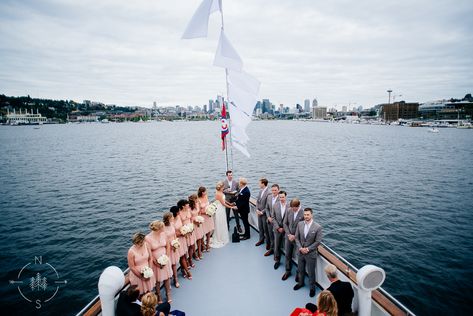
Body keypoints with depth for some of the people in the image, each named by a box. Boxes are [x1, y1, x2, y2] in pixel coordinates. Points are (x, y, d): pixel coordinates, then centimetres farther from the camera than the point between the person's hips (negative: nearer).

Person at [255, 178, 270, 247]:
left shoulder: (268, 193, -23)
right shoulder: (260, 191, 3)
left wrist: (262, 212, -14)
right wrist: (257, 209, 0)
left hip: (264, 213, -7)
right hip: (259, 212, 7)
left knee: (266, 228, 6)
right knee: (260, 227, 20)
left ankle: (268, 242, 24)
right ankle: (261, 239, 37)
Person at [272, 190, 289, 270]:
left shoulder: (289, 206, -12)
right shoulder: (275, 206, -4)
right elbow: (273, 218, 0)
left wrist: (285, 228, -10)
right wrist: (278, 228, -7)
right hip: (277, 229, 2)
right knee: (277, 246, 11)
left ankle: (288, 261, 25)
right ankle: (277, 260, 31)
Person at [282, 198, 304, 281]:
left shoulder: (304, 214, -21)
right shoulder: (289, 211, -6)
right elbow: (285, 223, 2)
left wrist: (295, 236, -15)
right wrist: (289, 234, -9)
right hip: (288, 237, 4)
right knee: (287, 255, 17)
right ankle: (288, 271, 37)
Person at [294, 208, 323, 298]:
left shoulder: (318, 227, -18)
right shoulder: (300, 224, -7)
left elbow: (318, 241, -14)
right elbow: (297, 237, 1)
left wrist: (308, 249, -16)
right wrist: (300, 248, -11)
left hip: (311, 254, -4)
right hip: (301, 252, 4)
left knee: (311, 272, 11)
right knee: (300, 270, 23)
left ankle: (312, 287, 34)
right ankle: (301, 283, 48)